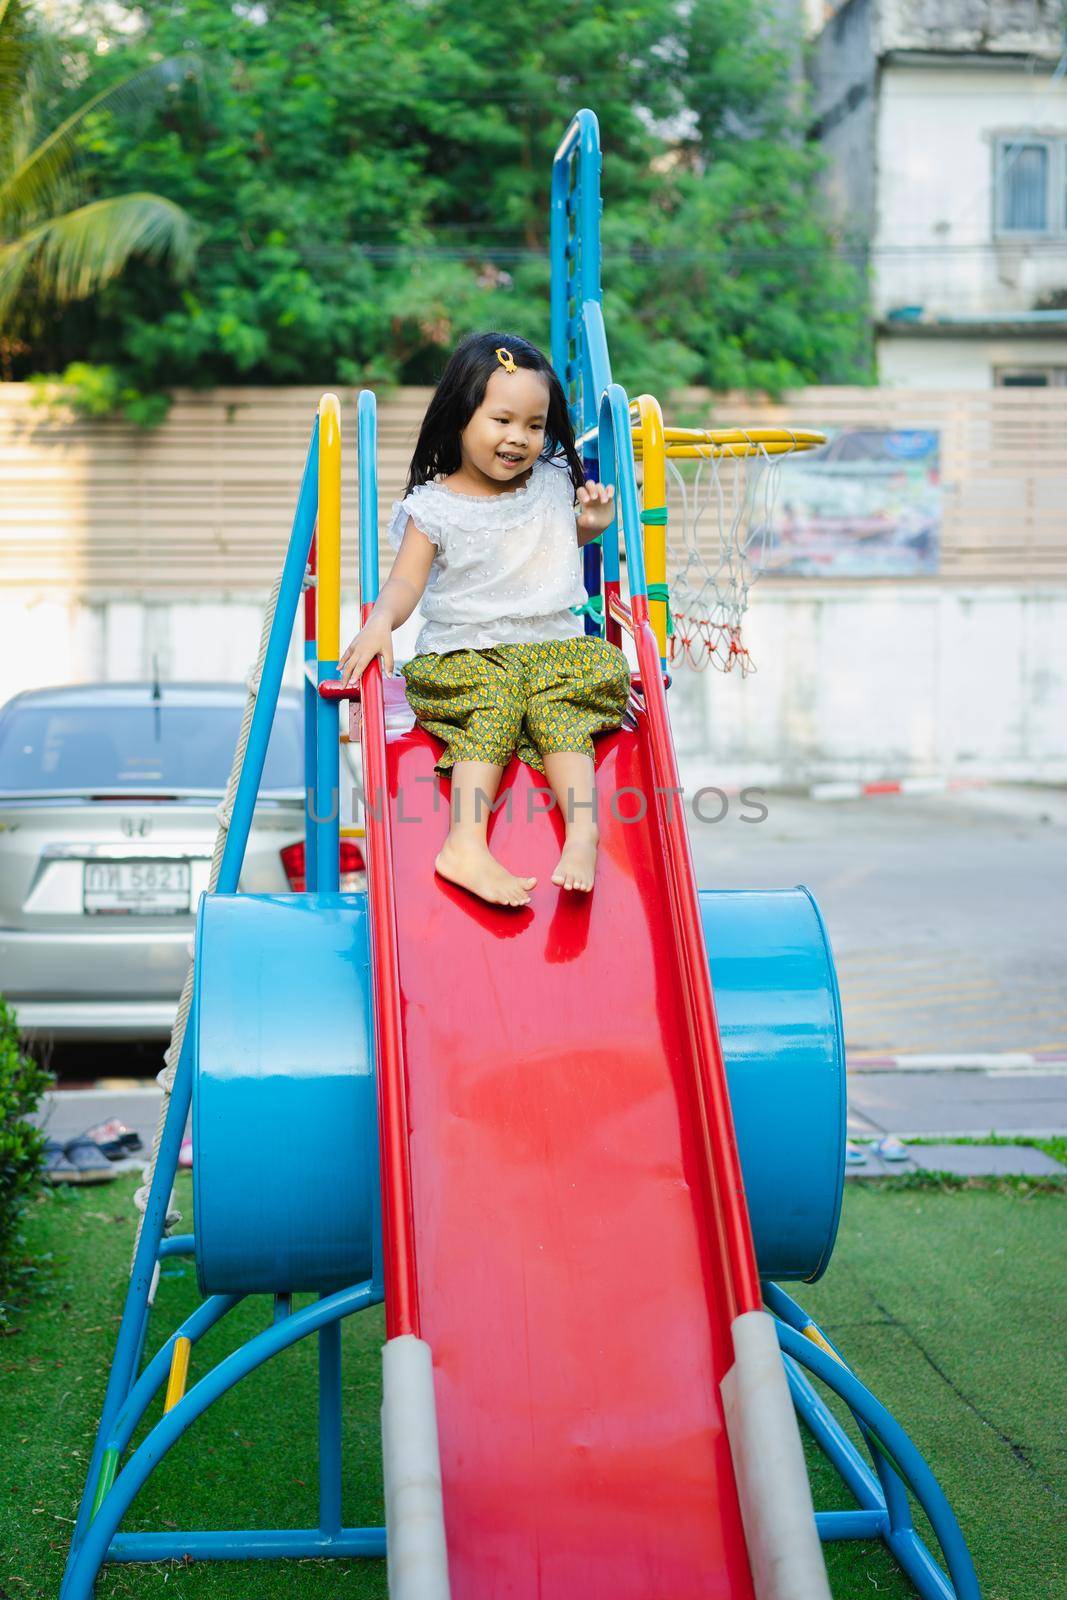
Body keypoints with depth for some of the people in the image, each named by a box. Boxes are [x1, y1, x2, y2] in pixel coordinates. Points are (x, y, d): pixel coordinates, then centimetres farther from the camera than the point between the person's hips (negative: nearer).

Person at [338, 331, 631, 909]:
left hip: (552, 644, 3)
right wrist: (379, 621, -27)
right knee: (495, 699, -31)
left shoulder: (554, 483, 10)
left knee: (560, 710, -27)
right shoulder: (434, 506, -1)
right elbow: (405, 581, -5)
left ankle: (583, 832, -42)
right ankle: (466, 845, -42)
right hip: (465, 653, -3)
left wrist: (592, 523, 9)